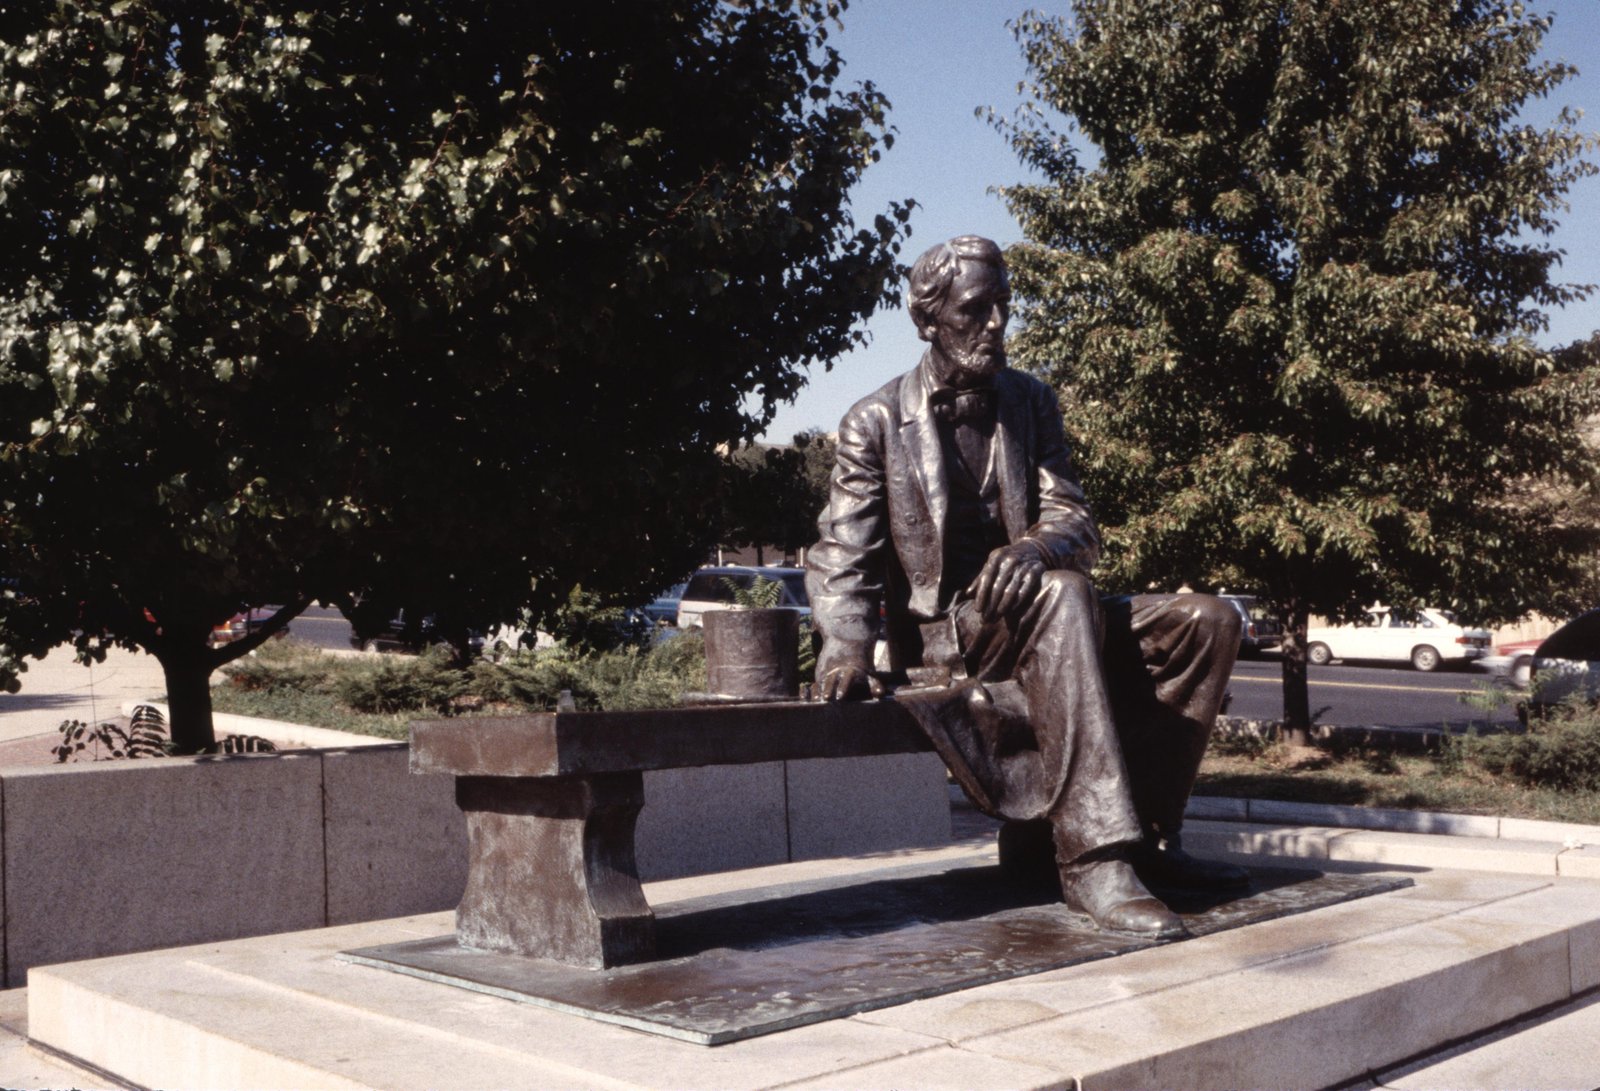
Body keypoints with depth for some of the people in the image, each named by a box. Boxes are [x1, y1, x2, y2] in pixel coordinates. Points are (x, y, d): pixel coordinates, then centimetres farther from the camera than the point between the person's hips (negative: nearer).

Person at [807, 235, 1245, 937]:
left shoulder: (1030, 403, 12)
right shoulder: (876, 423, -1)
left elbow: (1076, 523, 2)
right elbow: (840, 557, -7)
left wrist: (1035, 547, -23)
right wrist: (846, 644, -28)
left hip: (1034, 617, 6)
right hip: (943, 637, -5)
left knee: (1207, 621, -12)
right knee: (1061, 592, -36)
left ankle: (1143, 833, -11)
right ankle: (1094, 857, -40)